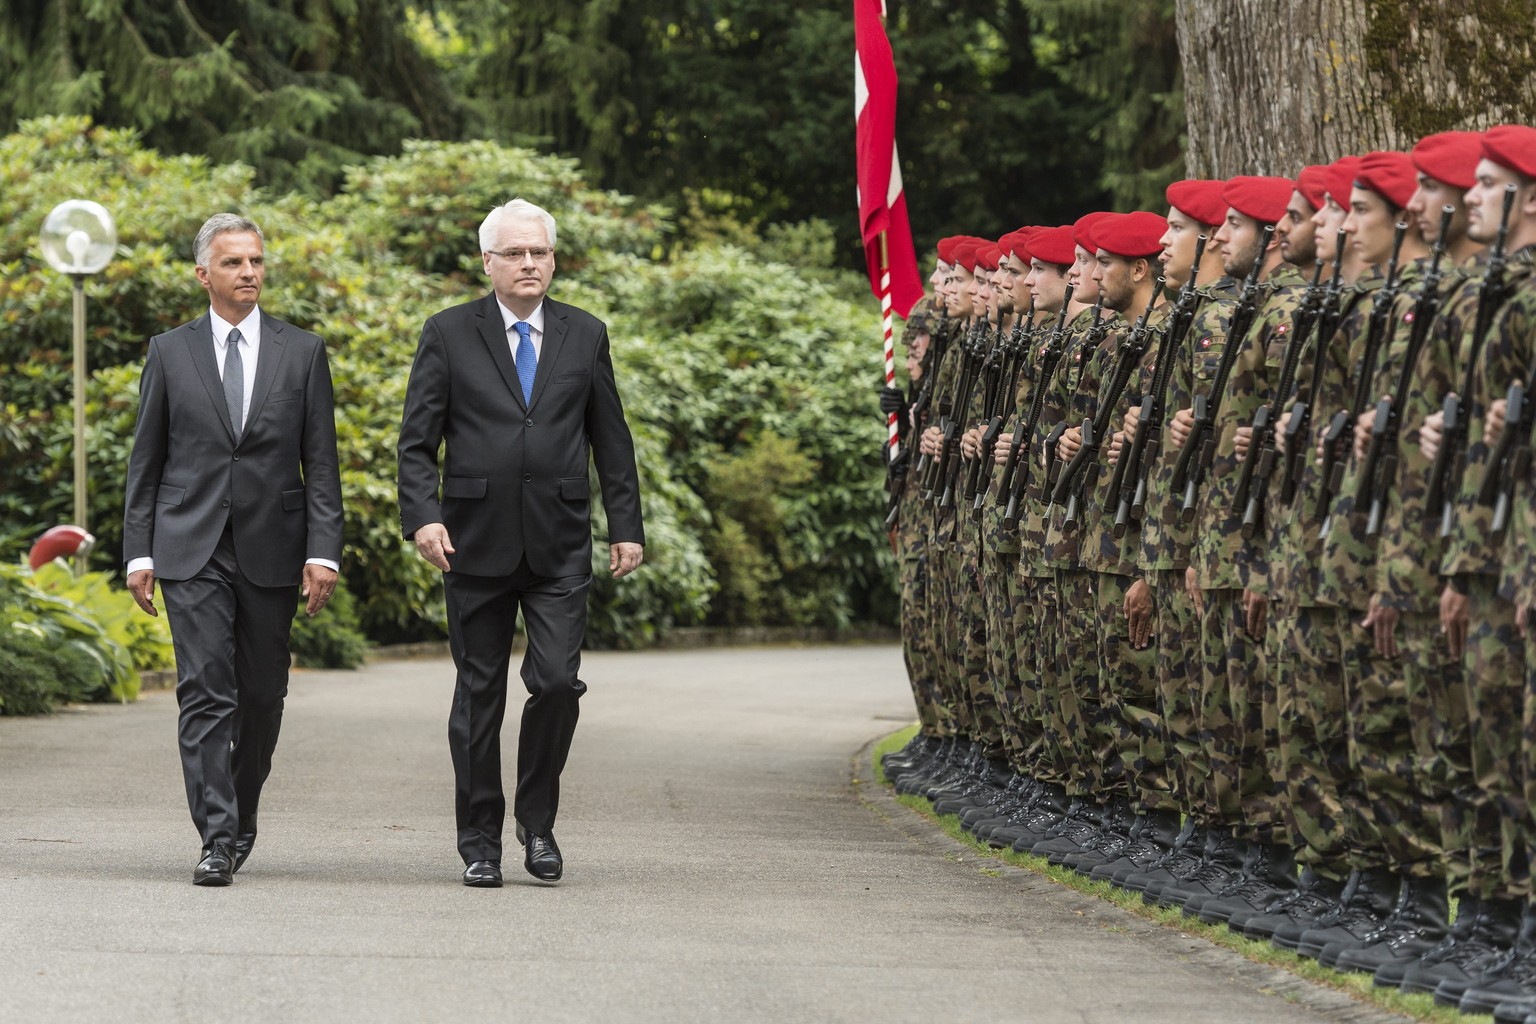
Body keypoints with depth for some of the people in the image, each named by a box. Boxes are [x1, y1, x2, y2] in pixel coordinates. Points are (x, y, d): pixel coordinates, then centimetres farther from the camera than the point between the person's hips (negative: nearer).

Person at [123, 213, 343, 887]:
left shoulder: (303, 352, 6)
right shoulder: (170, 353, 6)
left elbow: (321, 464, 4)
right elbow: (145, 463, 8)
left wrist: (323, 552, -5)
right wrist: (138, 553, 1)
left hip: (271, 551, 1)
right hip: (191, 551, -1)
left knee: (261, 697, 8)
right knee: (205, 692, -10)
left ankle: (241, 813, 28)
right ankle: (218, 839, -12)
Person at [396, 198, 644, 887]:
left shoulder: (585, 336, 9)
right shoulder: (448, 334, 3)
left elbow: (611, 440, 13)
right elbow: (416, 441, 1)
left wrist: (626, 526, 8)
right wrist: (423, 516, -13)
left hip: (559, 546, 1)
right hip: (476, 544, -1)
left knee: (557, 681, -11)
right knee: (479, 694, 4)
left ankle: (537, 818, 10)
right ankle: (480, 841, 14)